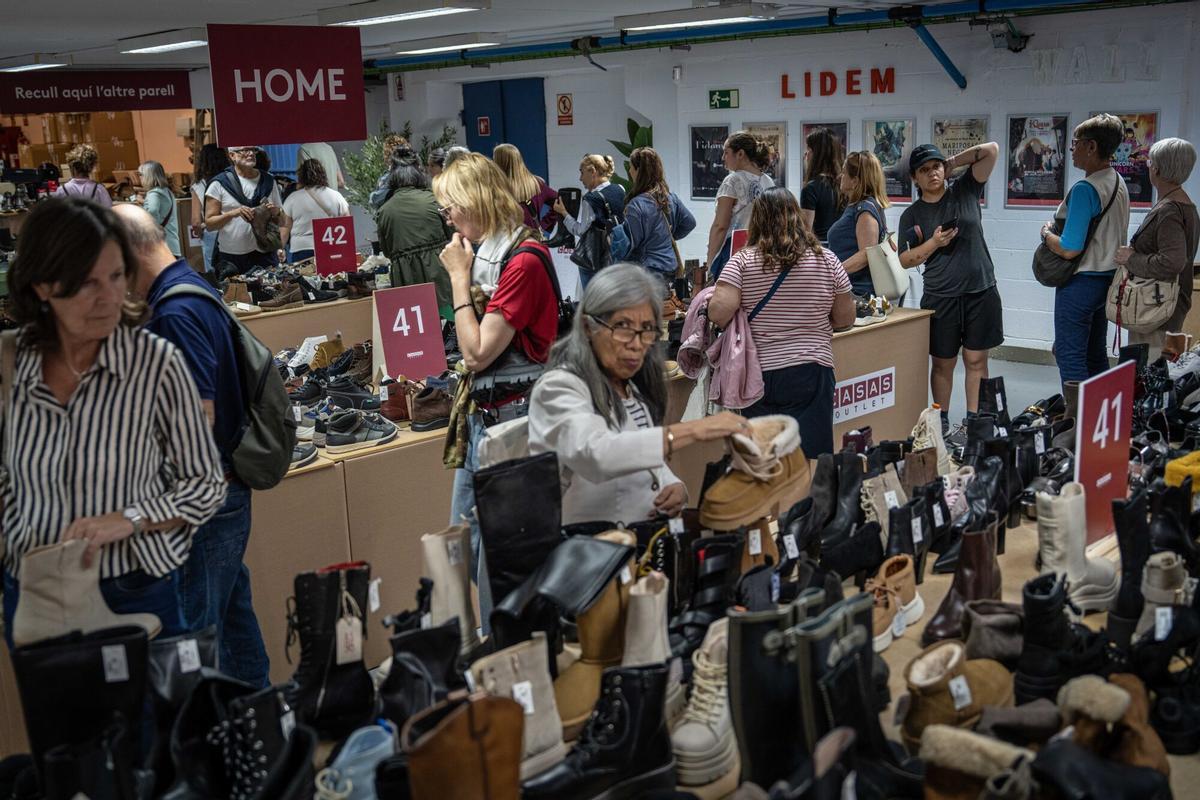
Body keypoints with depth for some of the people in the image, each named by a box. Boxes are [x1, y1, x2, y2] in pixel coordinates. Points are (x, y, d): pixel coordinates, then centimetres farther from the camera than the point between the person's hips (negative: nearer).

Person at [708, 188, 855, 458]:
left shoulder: (742, 261, -3)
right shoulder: (827, 261, 1)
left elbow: (719, 312, -14)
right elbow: (846, 319, 7)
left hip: (759, 375, 0)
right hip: (810, 374, 0)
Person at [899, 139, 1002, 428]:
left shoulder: (965, 192, 4)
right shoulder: (911, 215, 4)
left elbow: (992, 150, 0)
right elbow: (905, 260, 2)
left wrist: (952, 162, 1)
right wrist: (934, 243, -12)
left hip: (981, 292, 0)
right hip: (940, 298, 0)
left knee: (976, 360, 3)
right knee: (943, 363, 6)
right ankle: (942, 421, 16)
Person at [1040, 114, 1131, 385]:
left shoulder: (1085, 189, -21)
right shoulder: (1119, 183, 7)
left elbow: (1069, 249, -23)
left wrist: (1046, 233, -5)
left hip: (1080, 282, -9)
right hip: (1108, 278, 9)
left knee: (1070, 357, -2)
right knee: (1096, 355, 17)